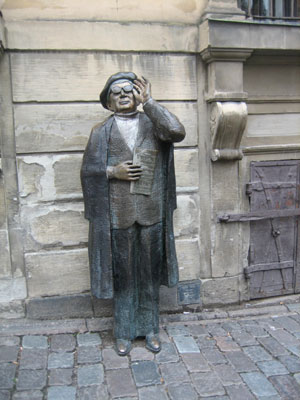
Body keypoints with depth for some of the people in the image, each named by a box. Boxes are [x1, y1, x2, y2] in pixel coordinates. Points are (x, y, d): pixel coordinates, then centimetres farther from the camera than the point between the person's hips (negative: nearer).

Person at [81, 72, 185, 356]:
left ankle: (149, 327, 29)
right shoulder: (101, 132, 5)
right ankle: (124, 332, 25)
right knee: (122, 273, 8)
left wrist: (148, 102, -9)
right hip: (118, 214, -1)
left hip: (151, 212, 1)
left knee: (149, 272, 11)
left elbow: (177, 132, -15)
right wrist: (113, 172, -14)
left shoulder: (152, 124, 6)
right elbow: (87, 170, 4)